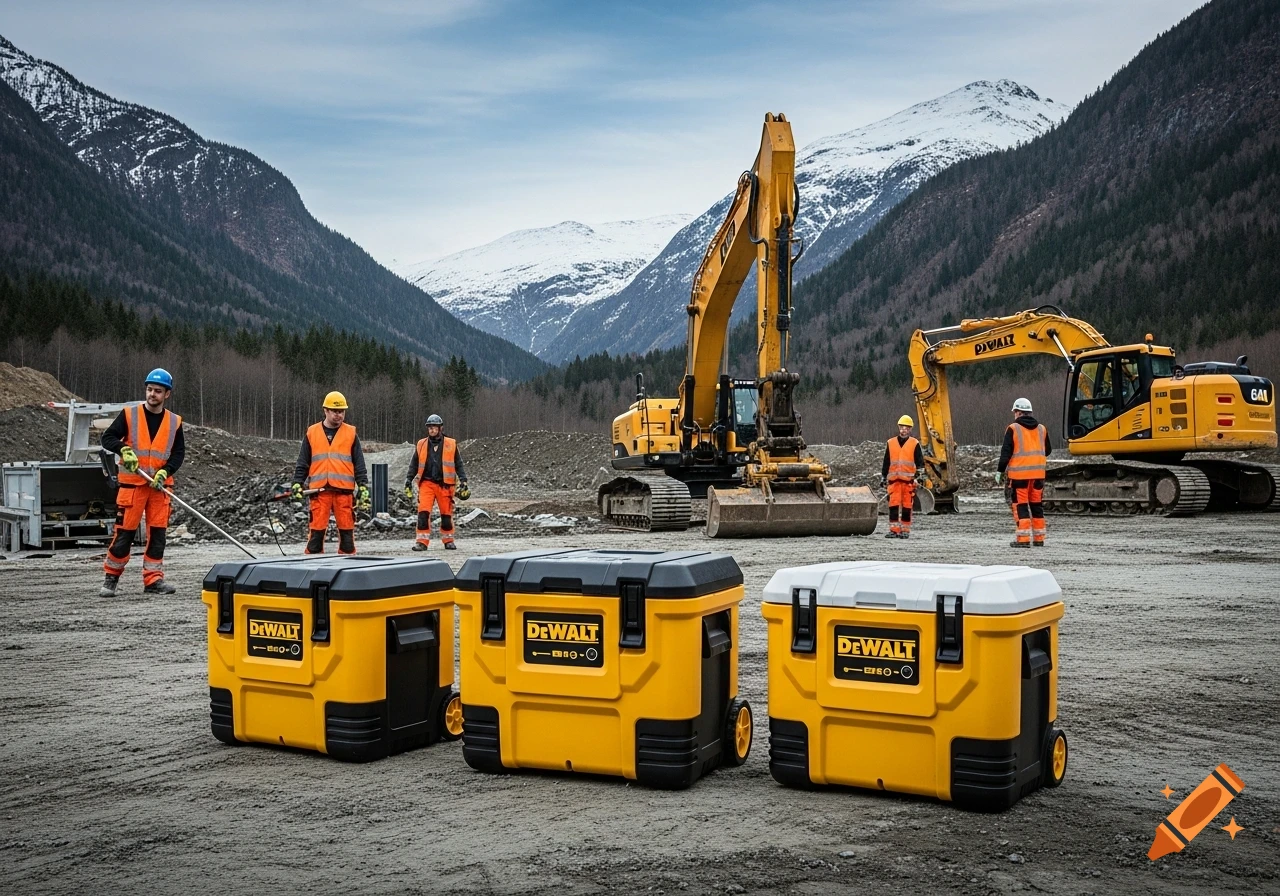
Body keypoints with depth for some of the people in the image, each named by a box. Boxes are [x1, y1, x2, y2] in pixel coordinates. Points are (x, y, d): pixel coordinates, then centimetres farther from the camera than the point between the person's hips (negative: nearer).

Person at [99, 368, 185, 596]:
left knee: (158, 532, 2)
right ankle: (111, 578, 9)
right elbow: (107, 438, -2)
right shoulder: (129, 414, -1)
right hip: (132, 483, -3)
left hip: (160, 485, 3)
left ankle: (153, 580, 9)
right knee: (124, 531, -3)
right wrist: (124, 449, -21)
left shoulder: (174, 422, 5)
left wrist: (165, 472, -11)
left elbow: (179, 453, 5)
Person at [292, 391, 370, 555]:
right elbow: (302, 463, 12)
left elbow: (359, 465, 8)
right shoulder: (312, 433, 9)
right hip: (319, 490, 0)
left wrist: (363, 488, 1)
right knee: (317, 530, -2)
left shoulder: (351, 434, 8)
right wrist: (297, 484, 2)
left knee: (347, 530, 1)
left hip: (344, 490, 0)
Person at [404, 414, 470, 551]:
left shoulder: (451, 445, 4)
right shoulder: (421, 444, 9)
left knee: (447, 514, 6)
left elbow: (458, 465, 7)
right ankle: (422, 541, -8)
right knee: (423, 512, -12)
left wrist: (463, 481, -1)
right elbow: (414, 464, 16)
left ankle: (448, 540, 22)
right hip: (426, 483, 1)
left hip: (445, 484, 0)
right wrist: (408, 480, 9)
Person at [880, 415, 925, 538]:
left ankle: (905, 530, 6)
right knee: (893, 505, -6)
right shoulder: (891, 443, 13)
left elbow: (920, 462, 4)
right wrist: (883, 478, 16)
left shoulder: (915, 444, 5)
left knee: (907, 506, 0)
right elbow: (886, 463, 18)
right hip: (894, 479, 2)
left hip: (909, 480, -2)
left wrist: (919, 476, -9)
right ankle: (894, 530, -4)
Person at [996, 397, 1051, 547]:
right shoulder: (1041, 428, 9)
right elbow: (1048, 450, 19)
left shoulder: (1013, 428, -7)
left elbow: (1006, 452, -9)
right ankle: (1039, 538, 17)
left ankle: (1023, 539, -8)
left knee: (1020, 505, -2)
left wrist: (1000, 470, -2)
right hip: (1038, 473, 5)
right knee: (1037, 505, 13)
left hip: (1019, 473, -5)